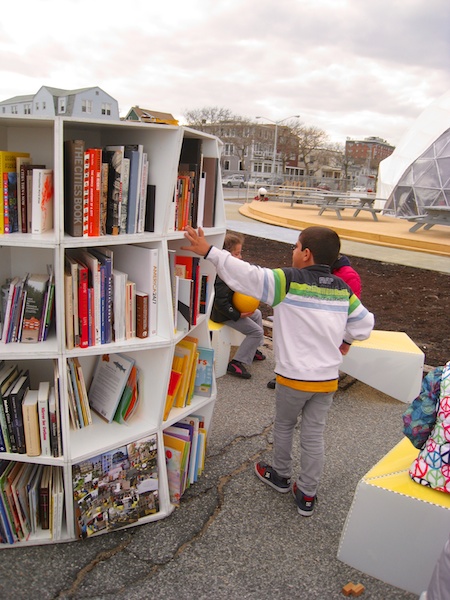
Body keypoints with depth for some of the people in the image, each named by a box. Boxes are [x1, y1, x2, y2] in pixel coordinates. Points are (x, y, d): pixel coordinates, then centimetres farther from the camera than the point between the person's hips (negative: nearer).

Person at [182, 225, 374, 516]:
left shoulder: (288, 281, -16)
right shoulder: (343, 289, 2)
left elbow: (246, 275, -22)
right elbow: (365, 324, 10)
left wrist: (209, 251, -17)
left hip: (293, 377, -4)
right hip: (328, 379, 4)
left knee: (284, 426, 20)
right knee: (314, 436, 15)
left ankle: (280, 475, 41)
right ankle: (307, 494, 27)